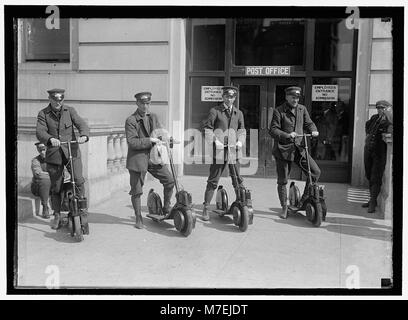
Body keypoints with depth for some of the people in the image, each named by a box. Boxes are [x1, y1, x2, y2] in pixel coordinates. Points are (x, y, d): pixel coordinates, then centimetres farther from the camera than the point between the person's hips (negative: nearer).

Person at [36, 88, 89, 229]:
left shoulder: (70, 111, 6)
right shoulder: (43, 114, 3)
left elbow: (81, 124, -6)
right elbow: (40, 132, -12)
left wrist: (84, 135, -30)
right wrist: (50, 139, -34)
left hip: (72, 151, 0)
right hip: (54, 154, 0)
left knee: (78, 180, -17)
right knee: (56, 187, 6)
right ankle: (57, 216, 21)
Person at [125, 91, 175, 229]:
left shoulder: (153, 117, 10)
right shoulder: (131, 121, -10)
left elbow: (160, 133, 20)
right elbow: (132, 142, -17)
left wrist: (161, 135, -3)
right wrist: (149, 140, -21)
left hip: (153, 157, 5)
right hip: (137, 159, -5)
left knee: (170, 181, 2)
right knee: (136, 191, 3)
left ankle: (166, 209, 21)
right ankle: (138, 219, 20)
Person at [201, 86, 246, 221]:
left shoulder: (238, 113, 15)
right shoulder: (215, 111, 2)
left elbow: (242, 130, 17)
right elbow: (207, 129, -2)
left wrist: (240, 141, -2)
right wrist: (215, 141, -16)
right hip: (219, 151, -3)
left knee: (238, 179, 8)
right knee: (213, 180, 0)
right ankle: (206, 209, 6)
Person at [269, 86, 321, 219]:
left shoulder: (302, 109, 9)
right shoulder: (279, 111, -6)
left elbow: (308, 123, 14)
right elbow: (273, 130, -11)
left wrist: (313, 130, -9)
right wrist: (287, 135, -27)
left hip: (299, 148, 4)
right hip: (283, 149, -4)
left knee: (316, 171, -9)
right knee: (282, 181, 4)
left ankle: (304, 199, 8)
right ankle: (284, 208, 21)